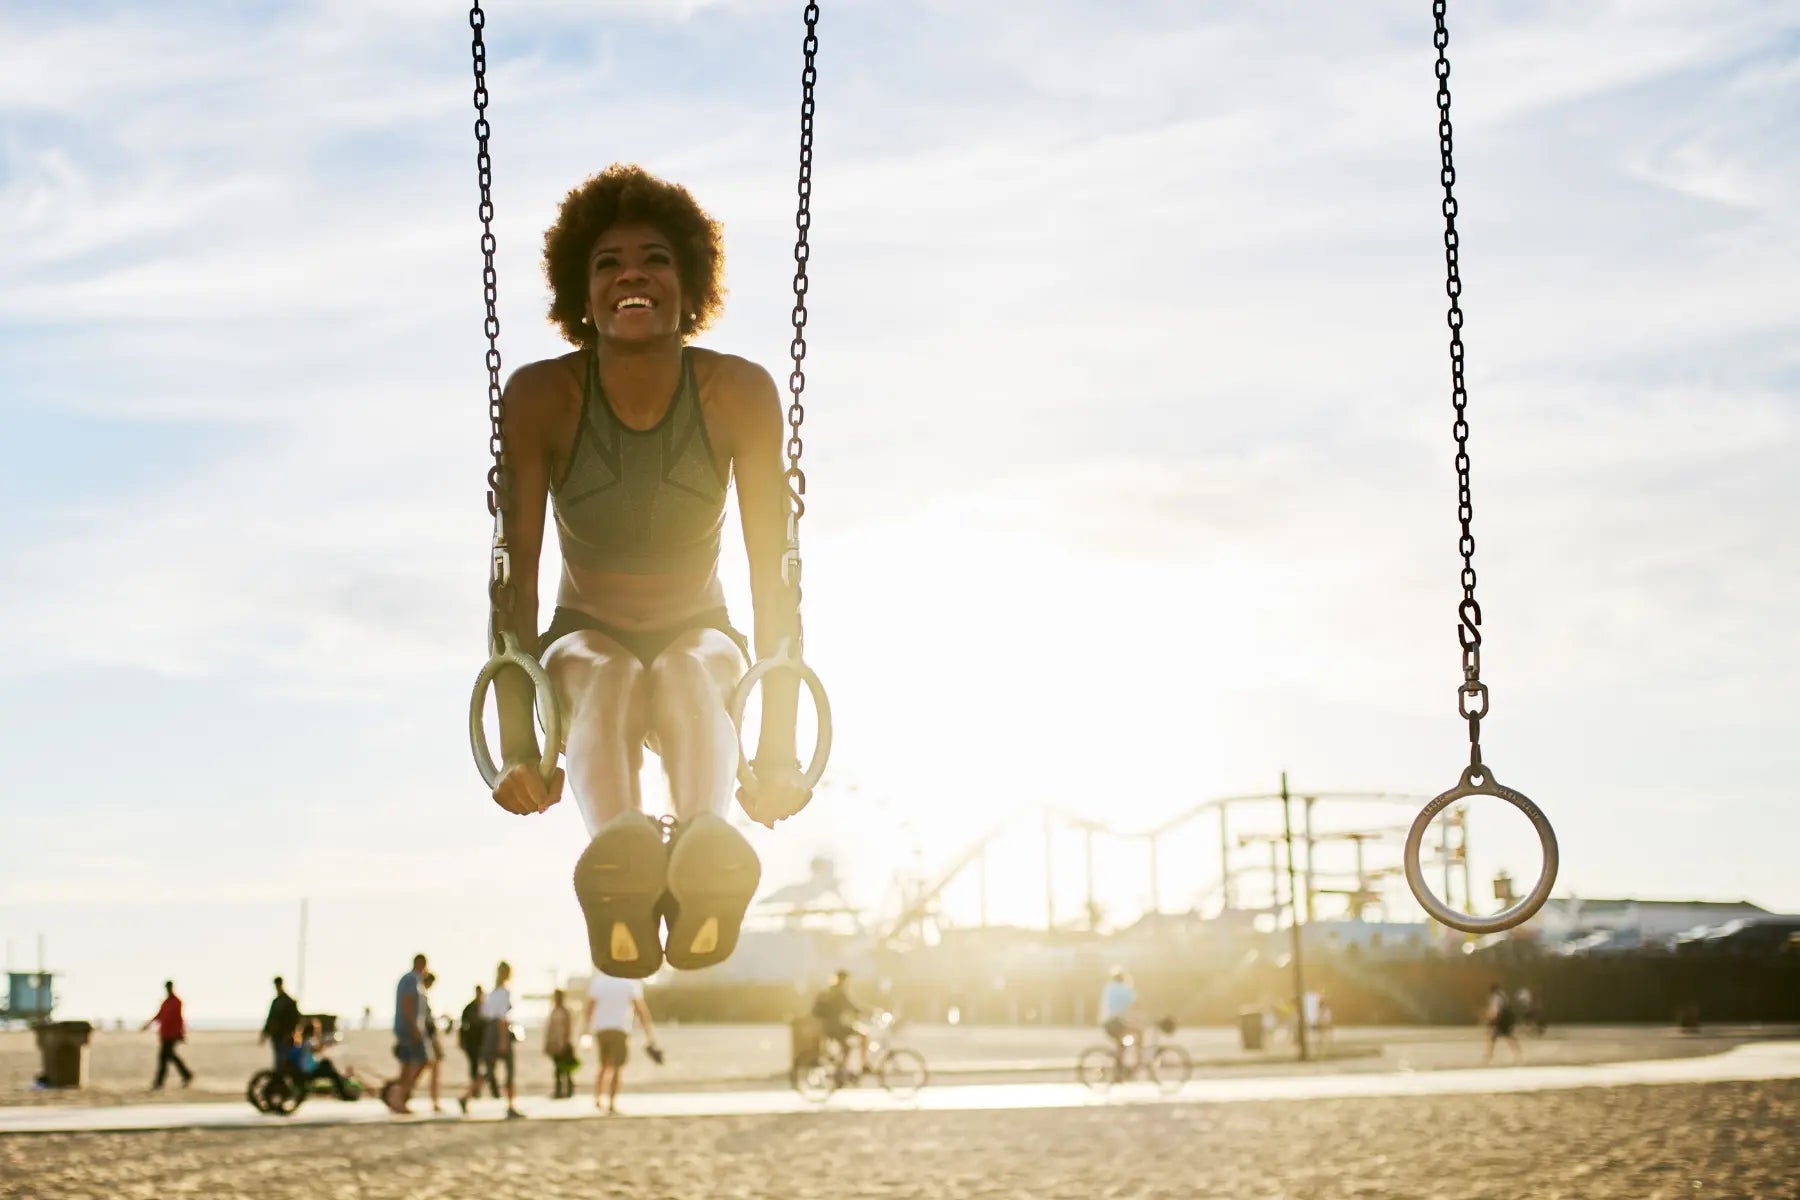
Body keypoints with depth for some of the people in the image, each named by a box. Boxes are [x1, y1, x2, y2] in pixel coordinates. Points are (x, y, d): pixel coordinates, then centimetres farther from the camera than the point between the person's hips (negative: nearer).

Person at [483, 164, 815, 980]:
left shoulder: (739, 394, -16)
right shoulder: (542, 395, -16)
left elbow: (774, 576, -18)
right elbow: (516, 573, -19)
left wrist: (778, 749, -26)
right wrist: (516, 746, -29)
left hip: (701, 637, 0)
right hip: (585, 638, 0)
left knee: (684, 672, -34)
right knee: (609, 678, -34)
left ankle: (706, 854, -64)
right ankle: (616, 866, -65)